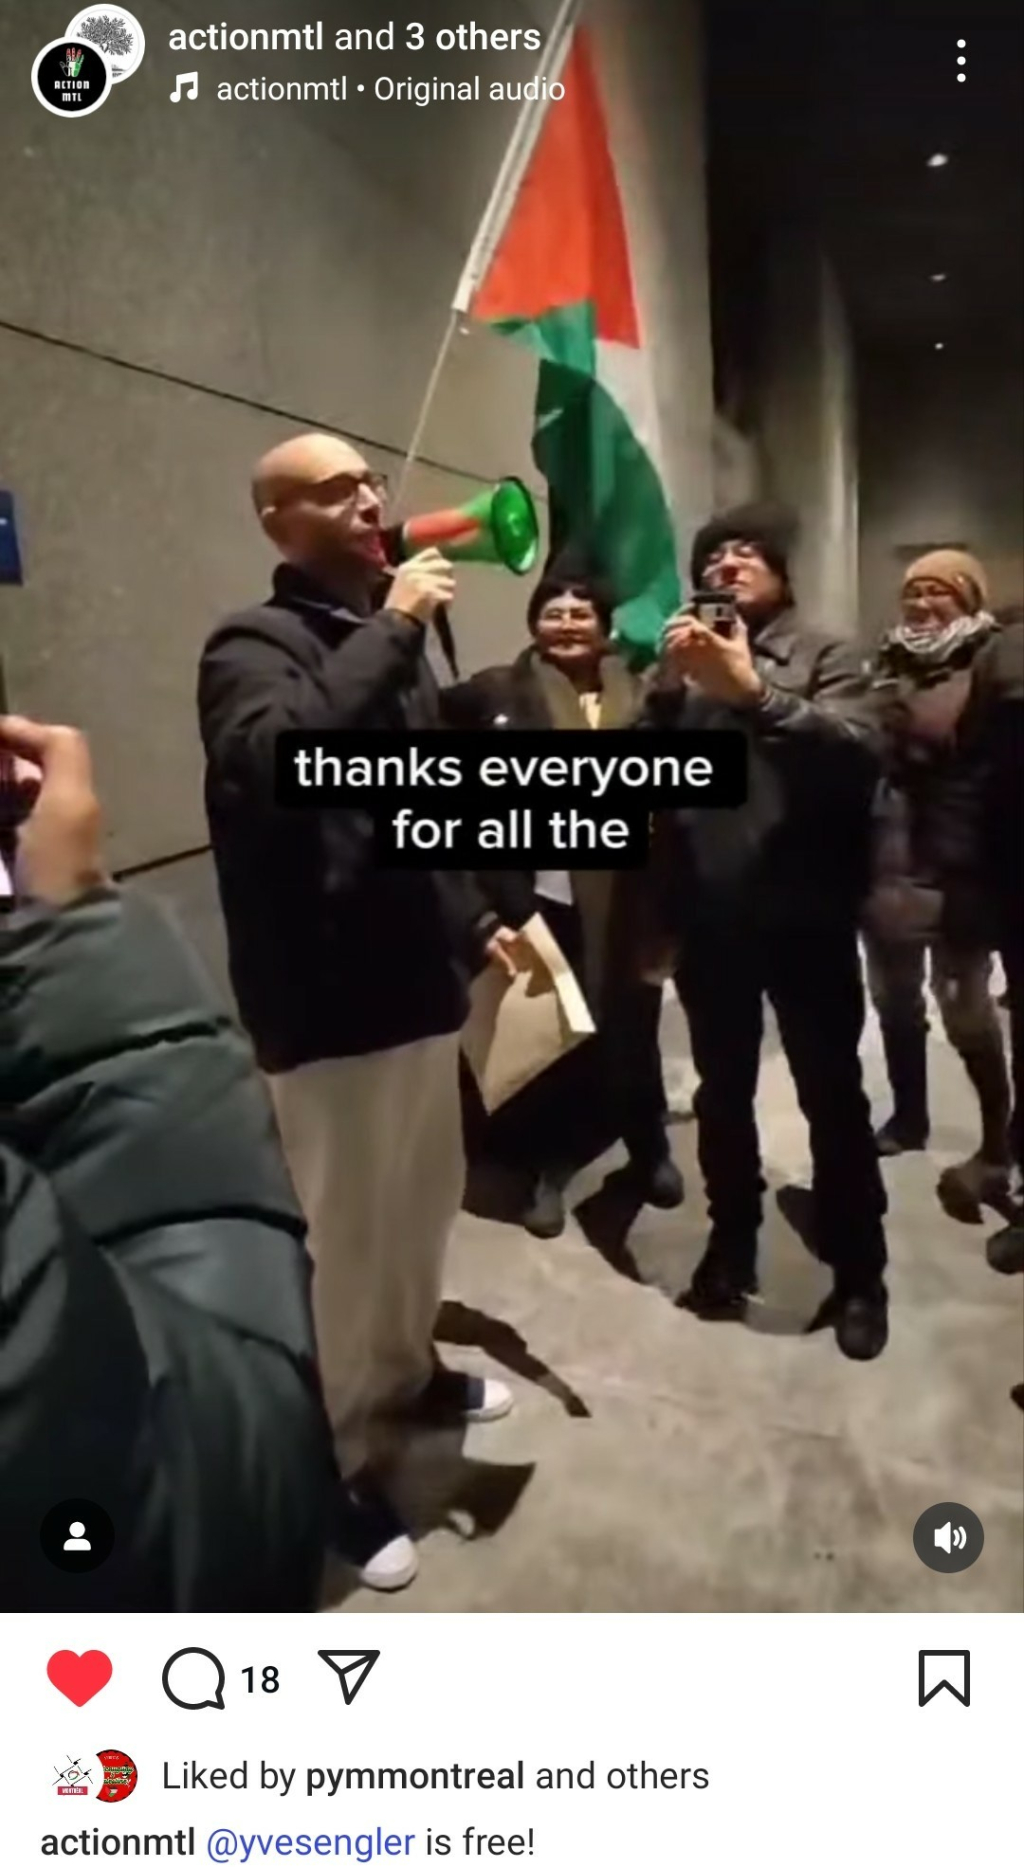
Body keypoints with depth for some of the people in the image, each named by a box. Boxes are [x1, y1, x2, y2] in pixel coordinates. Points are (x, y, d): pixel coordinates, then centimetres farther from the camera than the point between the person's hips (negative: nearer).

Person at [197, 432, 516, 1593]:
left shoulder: (387, 647, 13)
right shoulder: (253, 646, -10)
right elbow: (275, 759, -33)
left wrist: (475, 925, 12)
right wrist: (388, 630, -26)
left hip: (417, 983, 8)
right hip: (327, 1001, -8)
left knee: (424, 1200, 21)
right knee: (342, 1233, 2)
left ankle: (406, 1369, 44)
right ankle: (332, 1460, 23)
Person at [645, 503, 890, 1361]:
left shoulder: (826, 654, 2)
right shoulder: (687, 660, 12)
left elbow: (859, 753, -16)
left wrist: (753, 691, -23)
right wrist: (668, 688, -15)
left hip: (803, 912, -3)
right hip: (708, 915, 3)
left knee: (832, 1096, 5)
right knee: (722, 1093, 14)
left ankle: (858, 1273, 20)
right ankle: (732, 1245, 31)